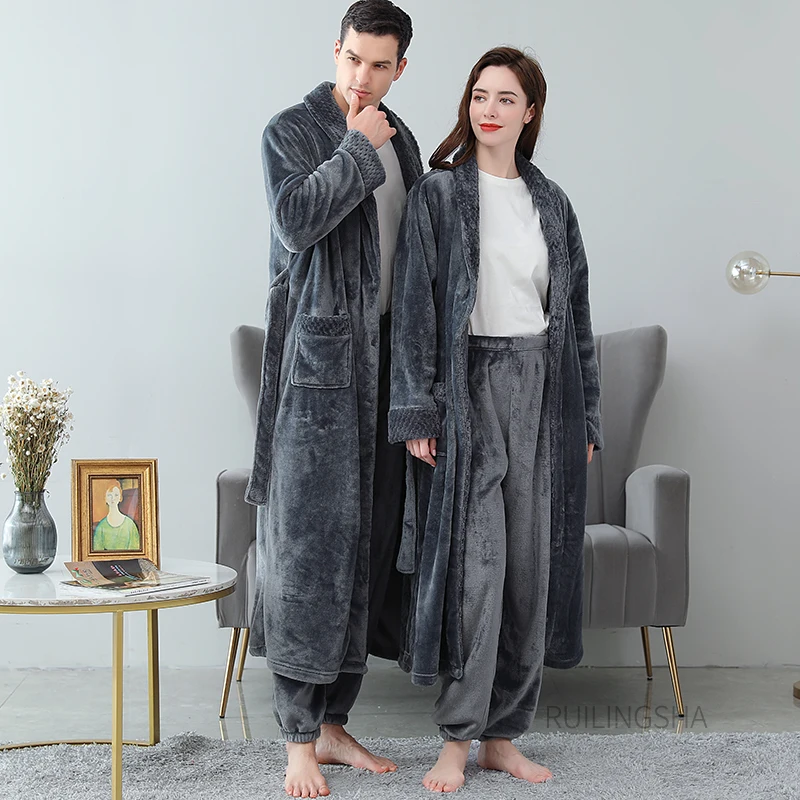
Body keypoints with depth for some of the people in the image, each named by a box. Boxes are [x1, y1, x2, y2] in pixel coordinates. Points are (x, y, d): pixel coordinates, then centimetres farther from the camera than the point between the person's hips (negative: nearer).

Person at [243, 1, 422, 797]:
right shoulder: (290, 131, -3)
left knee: (369, 538, 7)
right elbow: (295, 221, -20)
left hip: (385, 357, 6)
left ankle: (334, 723, 17)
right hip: (318, 358, -6)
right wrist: (359, 147, -12)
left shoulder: (401, 142, 15)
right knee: (308, 538, -5)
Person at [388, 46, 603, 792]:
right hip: (469, 387, -4)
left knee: (530, 564, 4)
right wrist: (416, 411, -13)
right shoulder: (438, 194, -1)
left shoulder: (550, 202, 12)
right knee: (475, 562, -8)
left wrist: (585, 415, 11)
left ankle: (503, 734, 15)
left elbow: (574, 310, 14)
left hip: (540, 390, 4)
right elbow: (413, 305, -6)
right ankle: (456, 740, 3)